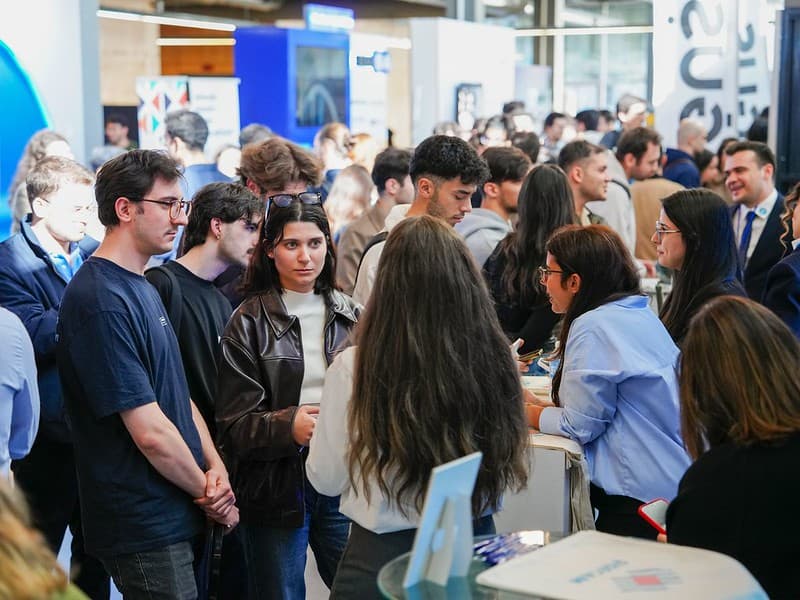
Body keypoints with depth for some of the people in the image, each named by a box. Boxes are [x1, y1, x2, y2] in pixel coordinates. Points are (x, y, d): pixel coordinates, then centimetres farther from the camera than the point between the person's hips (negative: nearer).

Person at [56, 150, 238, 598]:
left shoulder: (144, 288, 12)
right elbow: (151, 433, -22)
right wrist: (209, 493, -8)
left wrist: (215, 467, -2)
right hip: (148, 527, -9)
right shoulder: (100, 301, -20)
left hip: (181, 518, 9)